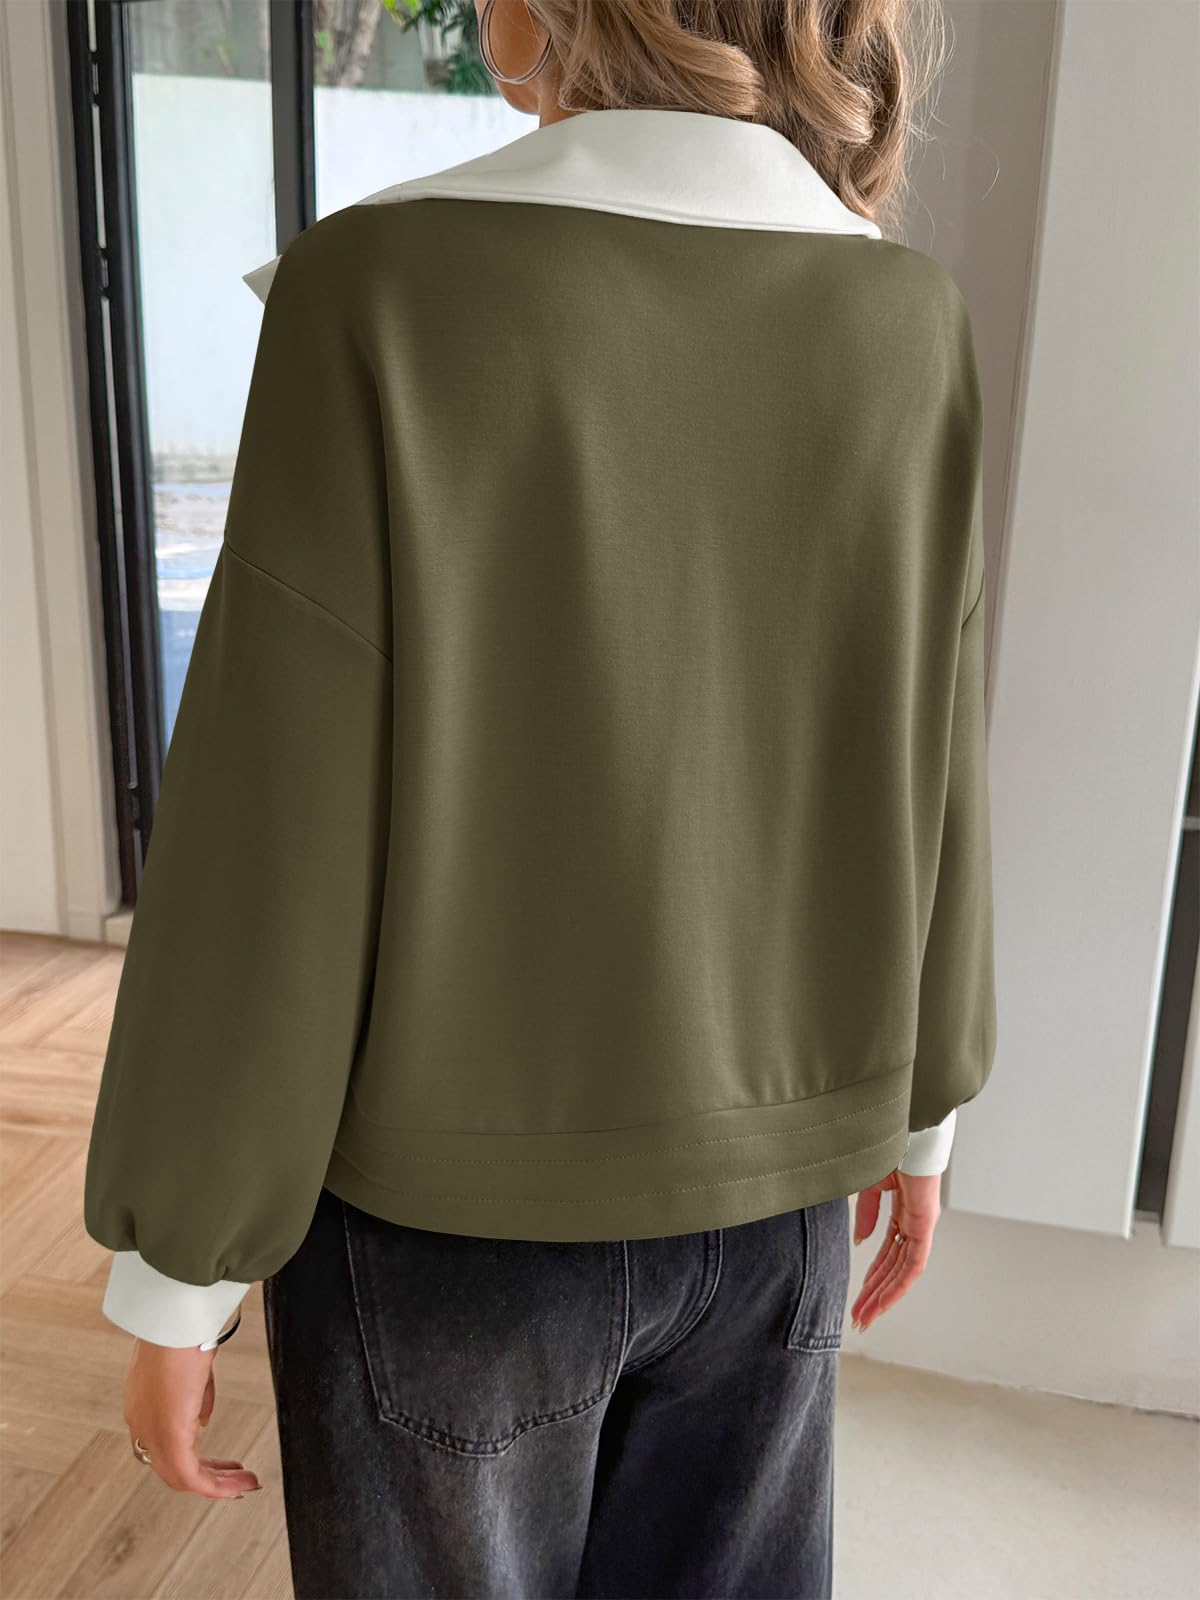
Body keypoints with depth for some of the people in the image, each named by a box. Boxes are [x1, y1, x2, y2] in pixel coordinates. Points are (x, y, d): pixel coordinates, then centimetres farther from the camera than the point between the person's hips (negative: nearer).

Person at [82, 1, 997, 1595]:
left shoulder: (388, 297, -21)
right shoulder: (909, 326, -7)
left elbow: (273, 844, -19)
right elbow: (927, 773, -1)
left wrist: (172, 1278, -6)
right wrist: (919, 1108, 14)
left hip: (456, 1193, -3)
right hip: (757, 1174, 4)